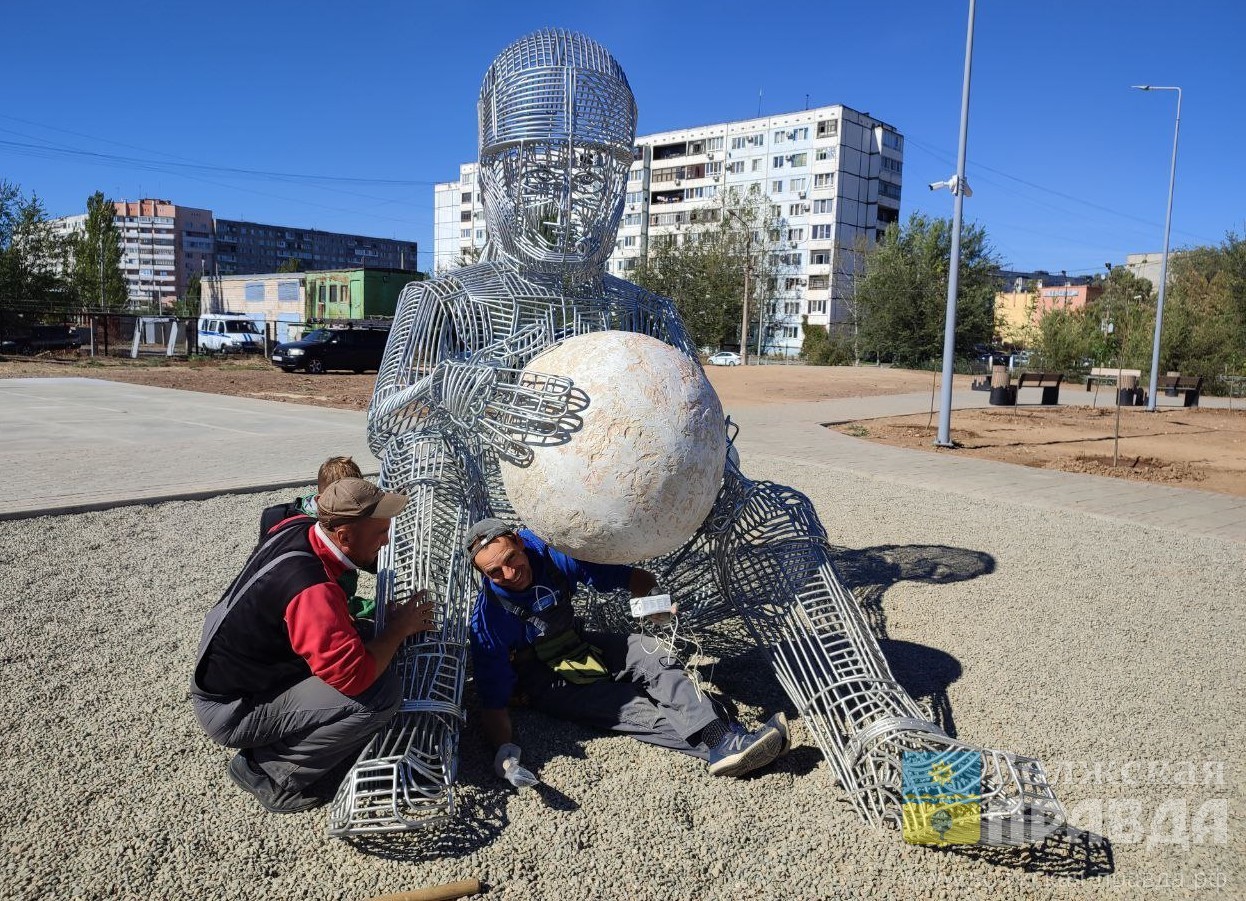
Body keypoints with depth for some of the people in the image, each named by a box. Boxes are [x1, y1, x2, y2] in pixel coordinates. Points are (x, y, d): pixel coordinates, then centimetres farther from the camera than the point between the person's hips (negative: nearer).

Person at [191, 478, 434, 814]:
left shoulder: (298, 527, -7)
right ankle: (271, 772, -5)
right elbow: (355, 676, -32)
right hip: (231, 710, -9)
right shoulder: (313, 590, -33)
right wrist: (399, 628, -16)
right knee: (381, 692, -25)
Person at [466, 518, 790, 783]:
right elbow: (493, 701, -25)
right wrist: (505, 749, -41)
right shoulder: (488, 617, -27)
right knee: (630, 708, -27)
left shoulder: (553, 551, -18)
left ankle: (726, 740, -34)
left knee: (650, 652, -20)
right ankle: (723, 746, -42)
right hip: (544, 680, -4)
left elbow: (622, 575, -8)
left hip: (579, 646, 4)